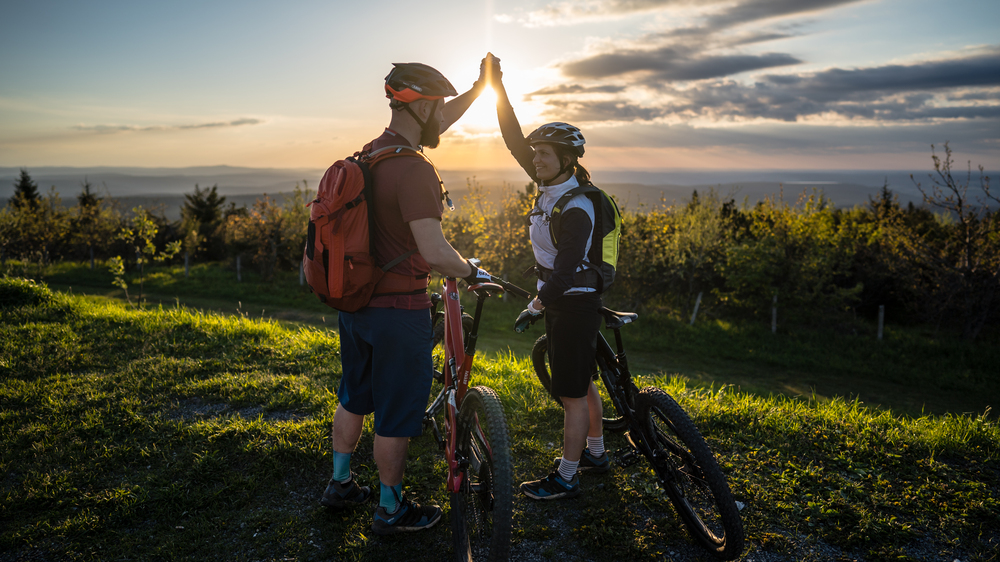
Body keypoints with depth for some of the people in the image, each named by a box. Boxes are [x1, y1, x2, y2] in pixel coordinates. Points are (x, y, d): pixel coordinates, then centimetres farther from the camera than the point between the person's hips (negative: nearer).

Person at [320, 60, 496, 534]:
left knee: (354, 397, 22)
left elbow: (436, 124, 22)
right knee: (397, 412, 7)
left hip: (354, 300, 9)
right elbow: (434, 253, -28)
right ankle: (391, 509, 24)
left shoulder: (373, 151, 6)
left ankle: (340, 483, 39)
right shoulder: (412, 169, -23)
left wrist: (480, 86, 22)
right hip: (398, 311, -9)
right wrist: (472, 272, -9)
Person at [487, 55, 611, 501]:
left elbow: (566, 265, -27)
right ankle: (595, 453, 37)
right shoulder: (550, 186, 5)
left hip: (575, 304, -9)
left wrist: (535, 305, -28)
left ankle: (565, 479, 12)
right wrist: (497, 87, 0)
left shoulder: (576, 208, -21)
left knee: (572, 393, 0)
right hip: (561, 301, 9)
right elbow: (515, 139, 4)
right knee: (580, 382, 20)